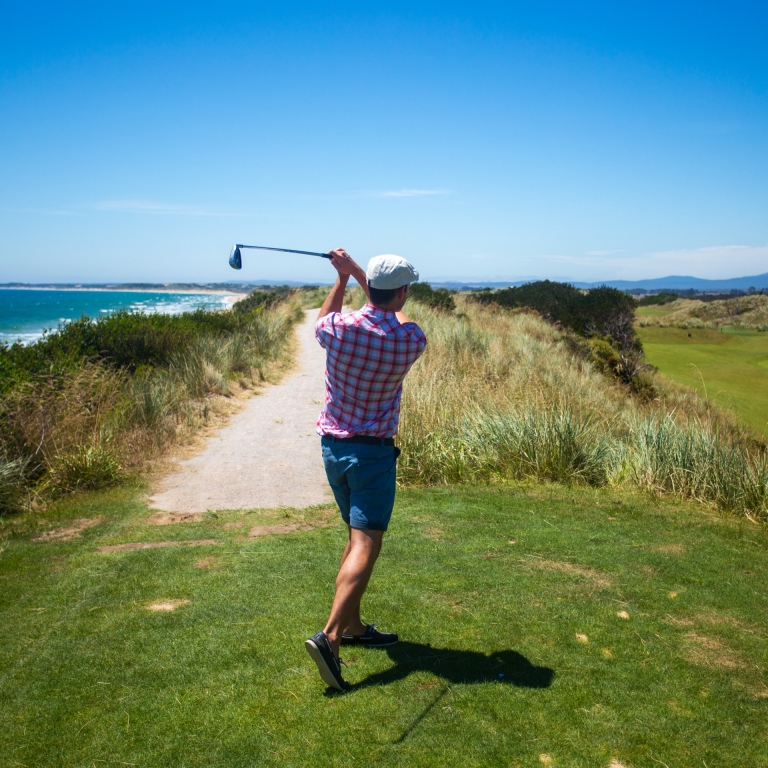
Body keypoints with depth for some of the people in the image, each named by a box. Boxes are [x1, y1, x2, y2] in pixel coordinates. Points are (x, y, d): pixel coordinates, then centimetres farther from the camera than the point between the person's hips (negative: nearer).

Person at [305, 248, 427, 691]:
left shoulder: (340, 327, -8)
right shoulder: (411, 341, -13)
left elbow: (322, 321, 19)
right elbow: (397, 317, 11)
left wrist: (343, 277, 23)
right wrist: (356, 271, 16)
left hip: (333, 445, 6)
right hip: (372, 451, -5)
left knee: (358, 535, 18)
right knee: (367, 544, -7)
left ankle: (353, 625, 27)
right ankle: (330, 636, -19)